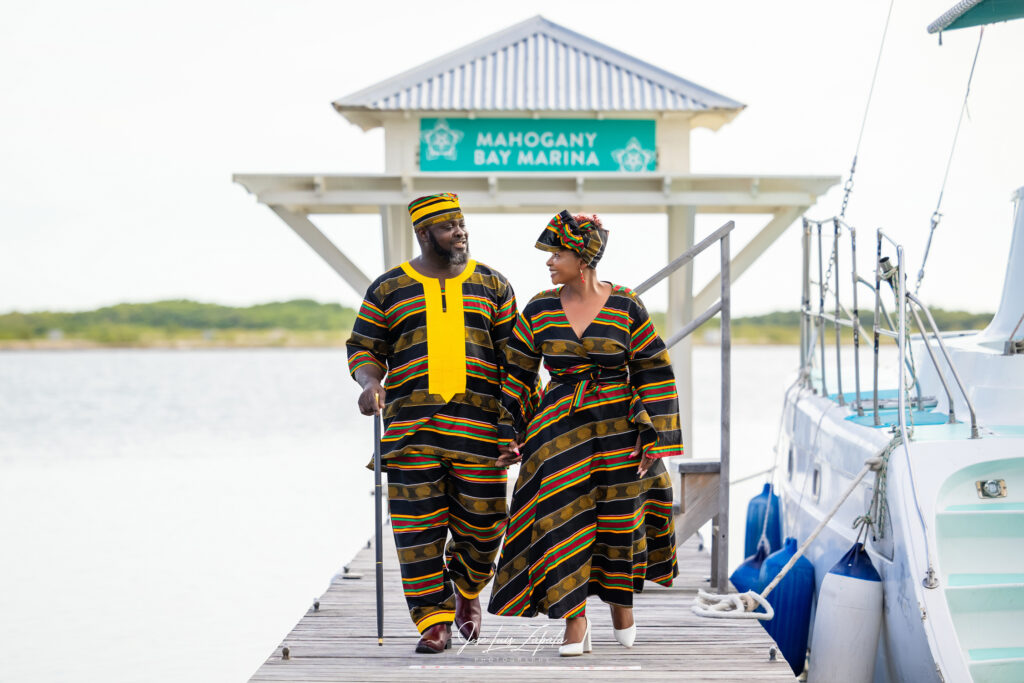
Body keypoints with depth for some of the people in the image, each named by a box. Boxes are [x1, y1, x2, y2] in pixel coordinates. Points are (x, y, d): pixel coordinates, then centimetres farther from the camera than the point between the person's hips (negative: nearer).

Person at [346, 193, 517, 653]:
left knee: (481, 522, 2)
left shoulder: (492, 286, 11)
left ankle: (467, 588, 33)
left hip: (477, 424, 1)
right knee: (419, 526, -4)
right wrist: (370, 382, -12)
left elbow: (514, 356, 12)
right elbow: (364, 348, 9)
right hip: (411, 426, -1)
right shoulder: (388, 289, 8)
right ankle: (435, 620, 6)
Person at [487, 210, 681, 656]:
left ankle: (620, 600, 34)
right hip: (560, 430, 1)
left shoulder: (626, 307, -5)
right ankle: (574, 623, 4)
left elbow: (654, 373, -2)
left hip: (618, 425, -1)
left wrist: (655, 438, -7)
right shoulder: (539, 310, 1)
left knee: (619, 520, 8)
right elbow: (517, 373, 8)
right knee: (562, 522, -6)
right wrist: (509, 435, 5)